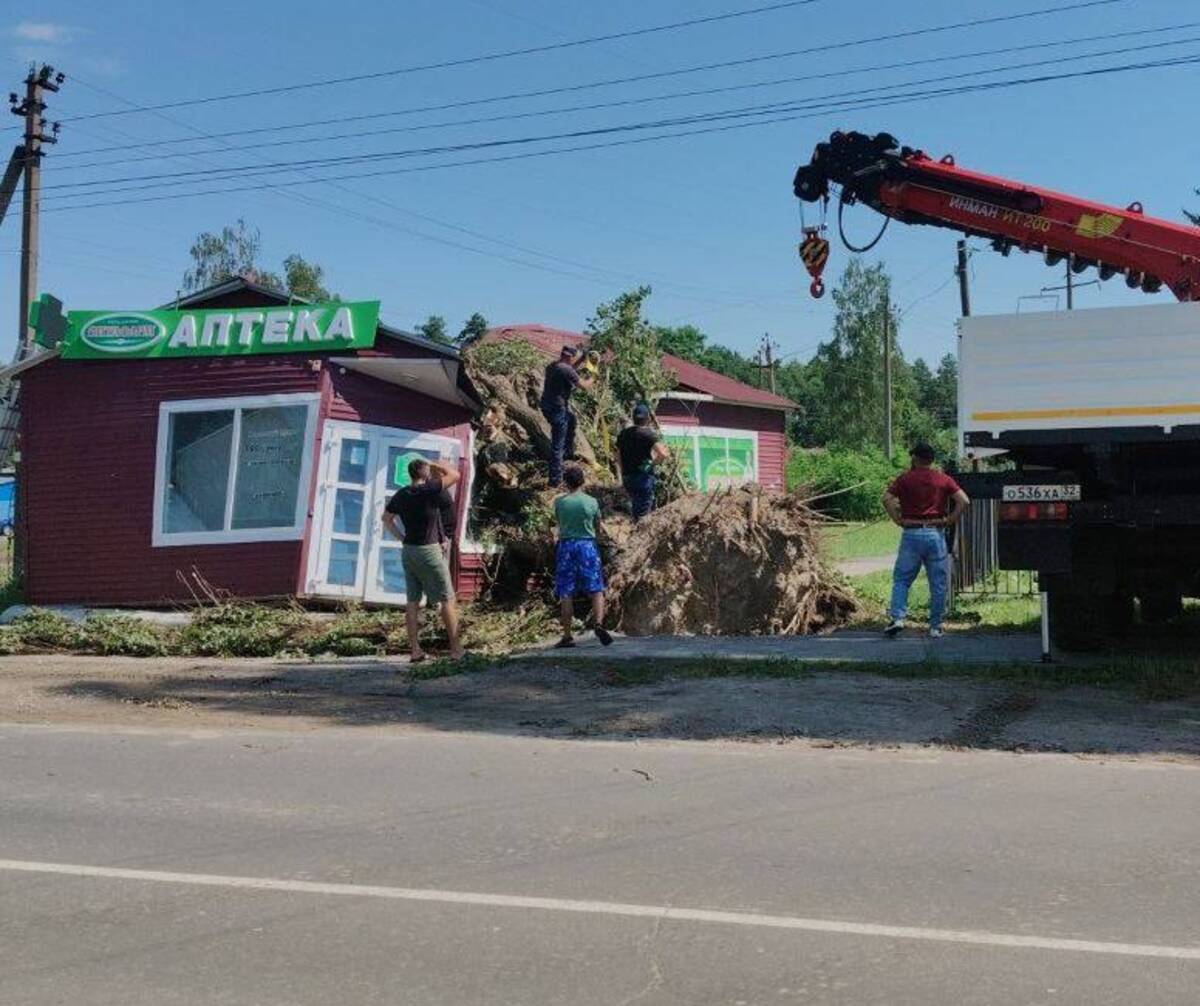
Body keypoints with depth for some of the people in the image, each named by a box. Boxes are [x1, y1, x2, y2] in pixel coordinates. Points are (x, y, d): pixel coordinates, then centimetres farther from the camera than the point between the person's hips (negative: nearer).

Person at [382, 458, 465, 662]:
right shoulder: (429, 490, -14)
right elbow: (454, 475, -9)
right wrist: (433, 464, 1)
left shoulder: (401, 495, 5)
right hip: (429, 550, -6)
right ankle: (456, 649, 0)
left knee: (413, 600, 8)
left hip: (408, 550, 6)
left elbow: (386, 519, 14)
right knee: (447, 600, 0)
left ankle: (415, 649, 7)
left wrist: (401, 536, 14)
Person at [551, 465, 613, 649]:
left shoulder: (559, 502, -1)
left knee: (565, 594, 4)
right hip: (587, 544, -1)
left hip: (566, 545, 1)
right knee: (596, 590, 3)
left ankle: (567, 636, 4)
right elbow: (597, 527, 10)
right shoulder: (591, 502, -2)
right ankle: (598, 623, -19)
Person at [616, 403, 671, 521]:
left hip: (627, 478, 6)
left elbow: (618, 457, 11)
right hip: (644, 478, -6)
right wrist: (653, 462, -6)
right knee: (643, 512, 3)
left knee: (635, 505, 23)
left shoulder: (623, 434, 4)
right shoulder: (648, 434, -15)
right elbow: (664, 454, -26)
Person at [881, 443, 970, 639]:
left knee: (901, 579, 6)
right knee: (938, 583, 7)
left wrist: (898, 520, -4)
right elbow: (964, 501, -5)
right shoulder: (944, 480, 6)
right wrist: (950, 521, 1)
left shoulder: (905, 479, 3)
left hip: (911, 534, -1)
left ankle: (897, 618, -9)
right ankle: (935, 626, 9)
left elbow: (887, 499, -11)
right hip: (935, 534, 1)